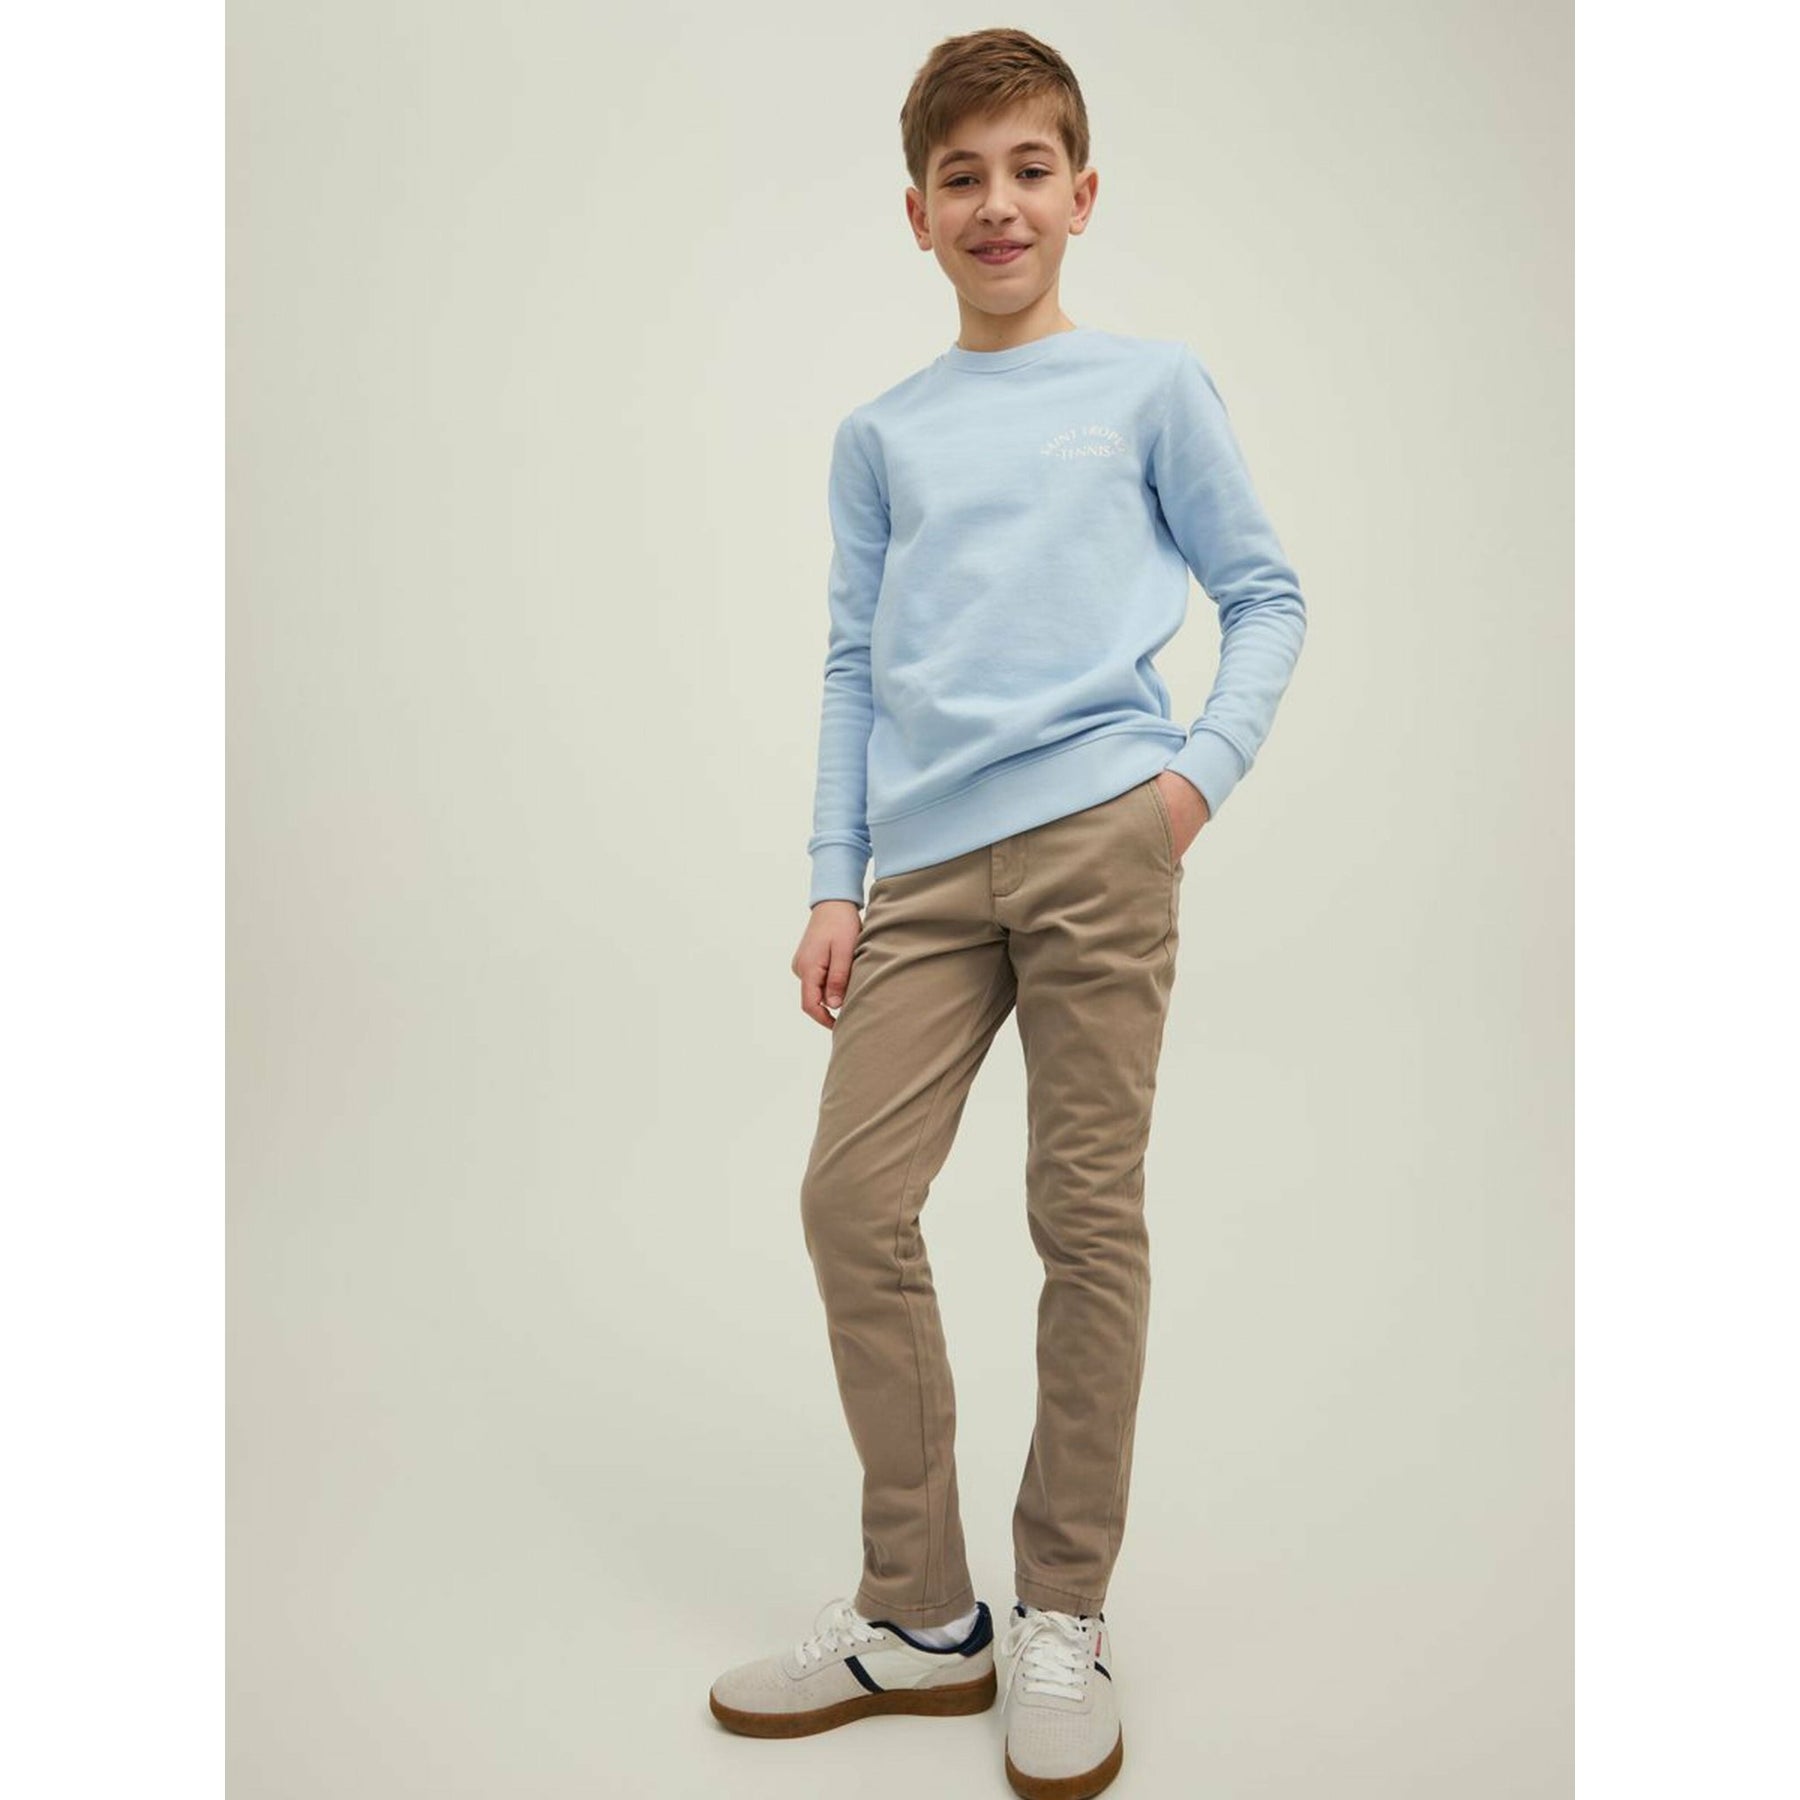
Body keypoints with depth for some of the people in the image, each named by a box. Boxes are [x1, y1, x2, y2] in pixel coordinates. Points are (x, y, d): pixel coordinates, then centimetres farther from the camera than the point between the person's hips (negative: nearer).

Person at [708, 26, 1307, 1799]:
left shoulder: (1153, 385, 12)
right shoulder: (880, 435, 18)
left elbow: (1265, 598, 12)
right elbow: (853, 668, 15)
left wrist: (1205, 766, -5)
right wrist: (833, 884, 7)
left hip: (1098, 836, -3)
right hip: (921, 866, 3)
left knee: (1088, 1218, -1)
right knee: (851, 1200, -3)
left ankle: (1063, 1616, 16)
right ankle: (917, 1617, 12)